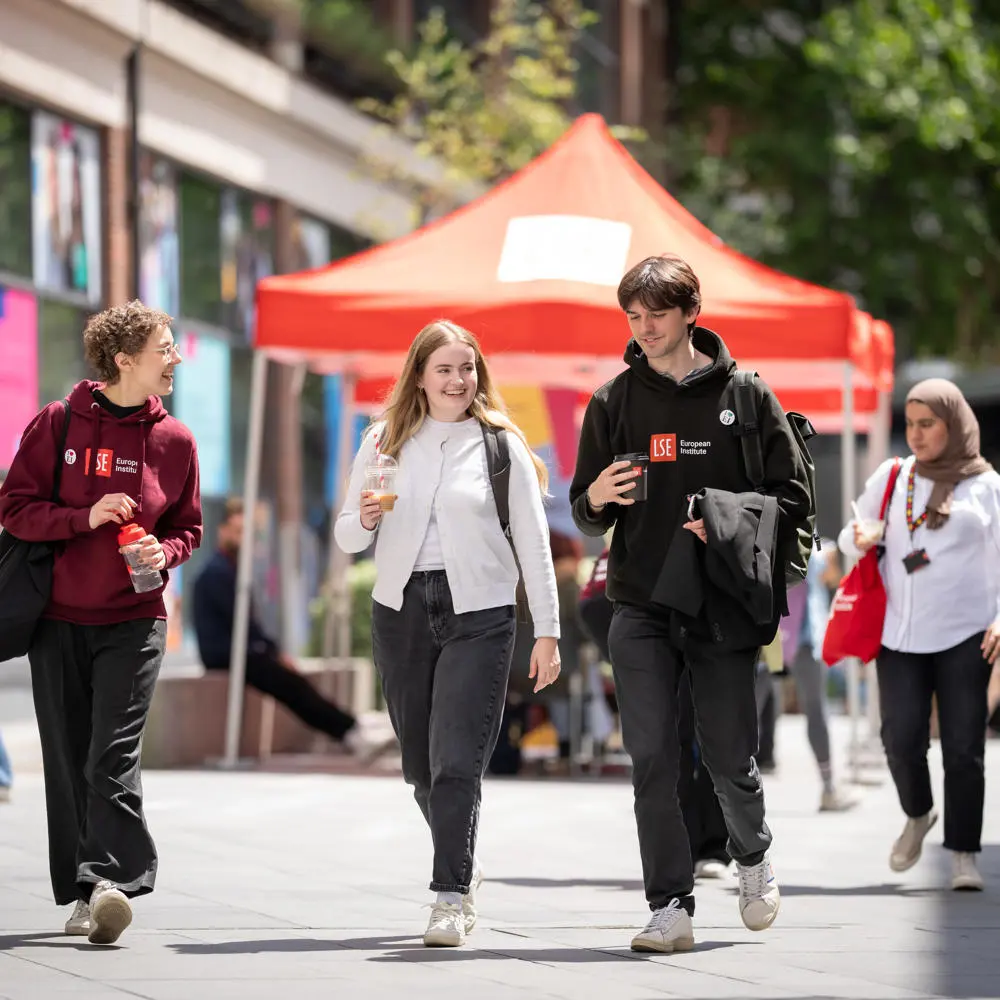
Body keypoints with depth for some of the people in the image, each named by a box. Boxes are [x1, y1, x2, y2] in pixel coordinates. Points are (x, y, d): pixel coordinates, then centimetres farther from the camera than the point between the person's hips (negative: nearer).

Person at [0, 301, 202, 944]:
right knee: (67, 761, 3)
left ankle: (109, 882, -21)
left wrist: (163, 553, -9)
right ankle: (84, 896, 10)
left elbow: (188, 528, 13)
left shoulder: (174, 439, 4)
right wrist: (84, 517, -16)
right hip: (58, 619, 1)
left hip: (134, 620, 0)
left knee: (113, 756, -14)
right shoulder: (57, 424, -1)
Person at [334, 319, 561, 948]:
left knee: (457, 761, -13)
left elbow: (533, 541, 2)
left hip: (479, 612, -3)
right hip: (401, 608, 3)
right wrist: (364, 520, -12)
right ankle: (465, 866, 33)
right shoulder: (386, 443, 8)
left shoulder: (501, 445, 1)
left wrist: (548, 631, -1)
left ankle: (452, 897, -11)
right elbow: (347, 539, 11)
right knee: (421, 763, 11)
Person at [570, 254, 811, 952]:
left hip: (722, 606, -2)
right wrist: (596, 499, -11)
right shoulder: (614, 402, 8)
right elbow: (585, 514, 13)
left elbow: (794, 496, 2)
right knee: (652, 760, -6)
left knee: (729, 760, 2)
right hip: (642, 607, 2)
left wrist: (726, 522, -14)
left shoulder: (745, 396, 2)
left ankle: (753, 856, 32)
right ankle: (671, 908, -2)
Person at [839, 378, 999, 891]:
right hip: (901, 632, 2)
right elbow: (852, 536, 20)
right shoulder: (892, 476, 12)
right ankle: (917, 815, 17)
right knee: (901, 735, -11)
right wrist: (860, 538, -5)